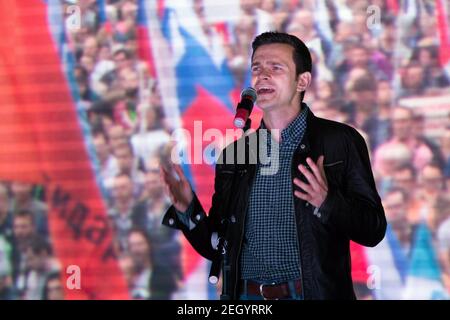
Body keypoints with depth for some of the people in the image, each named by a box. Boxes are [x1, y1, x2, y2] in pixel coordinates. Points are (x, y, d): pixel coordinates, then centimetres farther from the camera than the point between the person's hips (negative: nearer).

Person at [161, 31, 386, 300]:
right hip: (246, 297, 3)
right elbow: (217, 247, 9)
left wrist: (327, 203, -24)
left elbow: (374, 230, -7)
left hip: (315, 293, -3)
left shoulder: (341, 141, -4)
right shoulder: (234, 154, 7)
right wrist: (187, 209, -8)